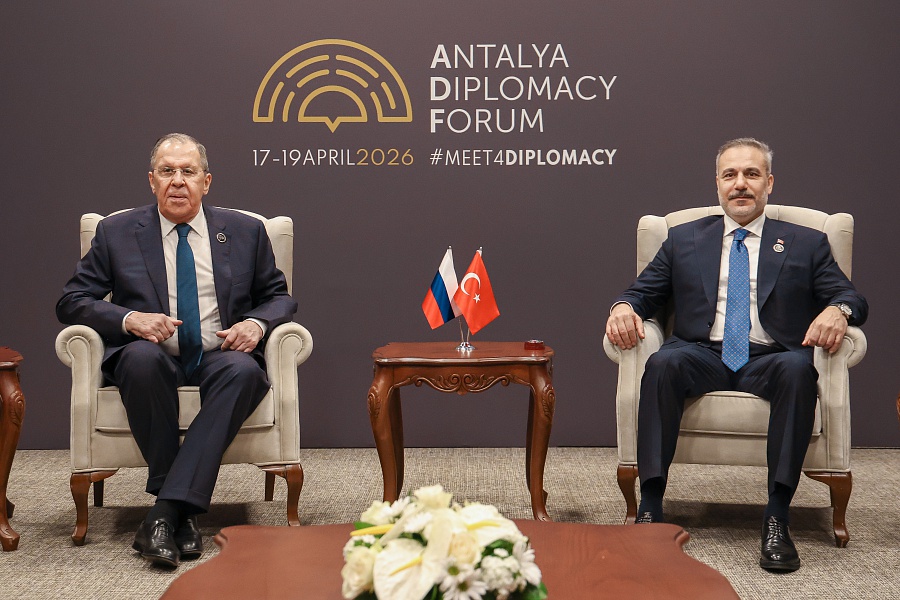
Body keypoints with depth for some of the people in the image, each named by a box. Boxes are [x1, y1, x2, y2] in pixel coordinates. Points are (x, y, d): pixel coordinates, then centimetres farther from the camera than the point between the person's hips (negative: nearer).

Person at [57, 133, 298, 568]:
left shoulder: (245, 231, 13)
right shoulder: (117, 232, 10)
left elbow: (278, 296, 18)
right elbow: (71, 302, 7)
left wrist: (256, 323, -7)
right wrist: (129, 319, -14)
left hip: (220, 357, 1)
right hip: (154, 358, 0)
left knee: (243, 369, -35)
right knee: (142, 357, -37)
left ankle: (166, 510, -38)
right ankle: (183, 513, -28)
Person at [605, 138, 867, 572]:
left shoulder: (806, 244, 17)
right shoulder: (684, 240, 21)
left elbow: (852, 299, 10)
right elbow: (643, 291, 16)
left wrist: (837, 310, -16)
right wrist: (623, 307, -9)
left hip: (768, 362, 0)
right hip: (702, 357, 1)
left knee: (798, 367, -36)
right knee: (663, 362, -34)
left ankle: (777, 518, -33)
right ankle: (650, 508, -32)